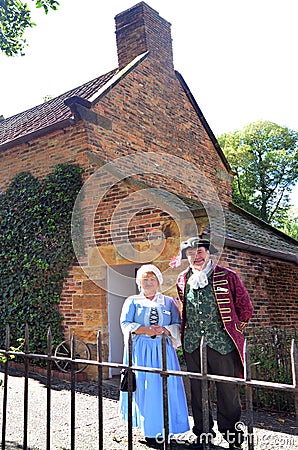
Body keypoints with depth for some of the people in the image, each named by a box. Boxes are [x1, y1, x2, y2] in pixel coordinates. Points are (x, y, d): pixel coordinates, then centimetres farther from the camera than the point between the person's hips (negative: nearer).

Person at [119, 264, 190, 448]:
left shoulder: (169, 301, 15)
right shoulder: (132, 301, 12)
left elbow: (178, 324, 8)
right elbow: (125, 324, 2)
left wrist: (164, 330, -13)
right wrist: (145, 330, -13)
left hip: (163, 350, 1)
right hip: (140, 350, -1)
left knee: (165, 387, -4)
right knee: (144, 388, -4)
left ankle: (162, 430, 6)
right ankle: (149, 431, 5)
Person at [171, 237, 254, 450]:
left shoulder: (227, 277, -4)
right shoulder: (183, 281, 8)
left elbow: (246, 308, 5)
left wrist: (234, 330, 7)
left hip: (221, 343, -3)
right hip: (192, 345, 4)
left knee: (228, 390, 4)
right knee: (197, 390, 11)